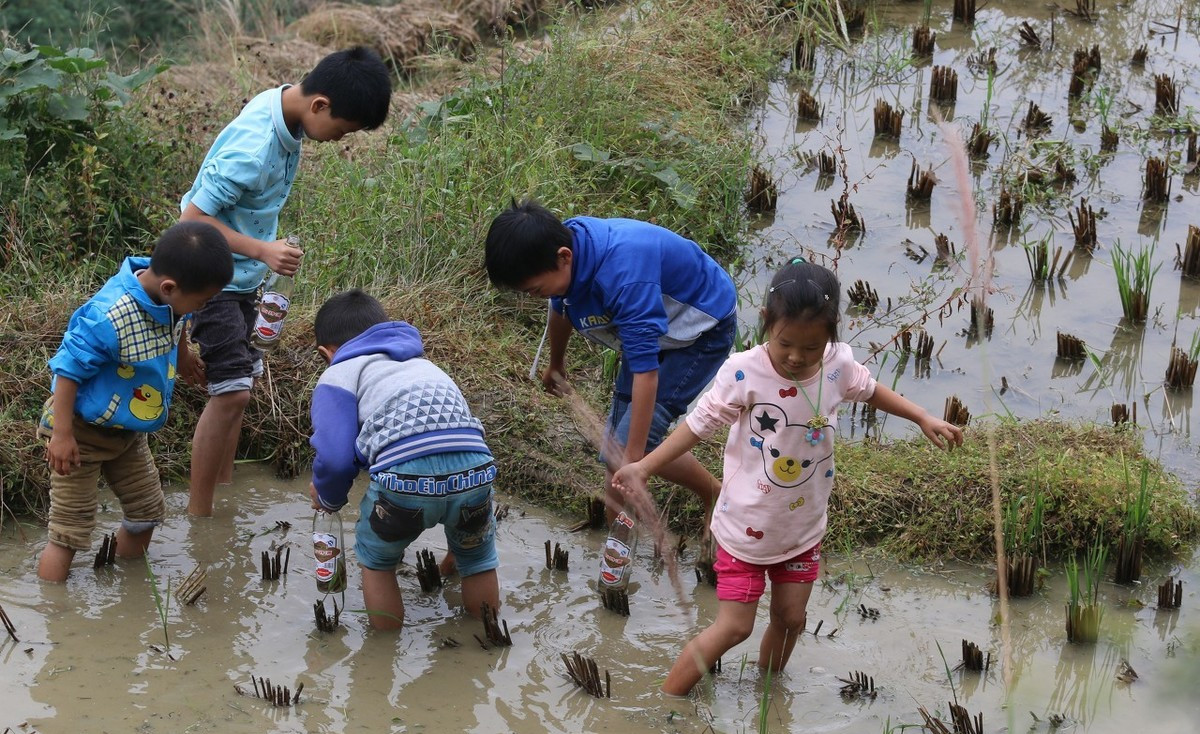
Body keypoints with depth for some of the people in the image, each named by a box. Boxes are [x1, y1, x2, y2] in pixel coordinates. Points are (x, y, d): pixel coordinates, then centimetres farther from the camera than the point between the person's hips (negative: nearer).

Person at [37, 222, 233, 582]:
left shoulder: (170, 297, -13)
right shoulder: (108, 318, -37)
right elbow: (68, 369, -28)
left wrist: (182, 356, 33)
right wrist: (61, 434, -25)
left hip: (129, 432, 8)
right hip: (83, 432, -8)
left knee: (147, 513, 20)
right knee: (69, 533, -5)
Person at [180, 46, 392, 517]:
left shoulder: (282, 106, -4)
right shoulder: (253, 149, -32)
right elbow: (193, 218, -26)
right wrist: (262, 250, -30)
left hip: (241, 277, 9)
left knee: (238, 384, 15)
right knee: (232, 391, -11)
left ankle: (224, 490, 26)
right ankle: (198, 514, -2)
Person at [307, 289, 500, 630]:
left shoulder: (338, 375, 19)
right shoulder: (423, 363, 38)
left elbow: (335, 458, 5)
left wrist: (328, 499, 27)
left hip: (405, 475, -4)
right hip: (475, 469, 4)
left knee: (375, 560, 24)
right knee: (478, 559, 31)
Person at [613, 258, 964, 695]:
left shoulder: (838, 365, -11)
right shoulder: (743, 373, -24)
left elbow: (871, 392, 12)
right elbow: (699, 425, -15)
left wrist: (924, 419, 12)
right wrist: (644, 467, -19)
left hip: (803, 529, 5)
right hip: (746, 528, -5)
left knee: (790, 619, 15)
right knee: (734, 627, -3)